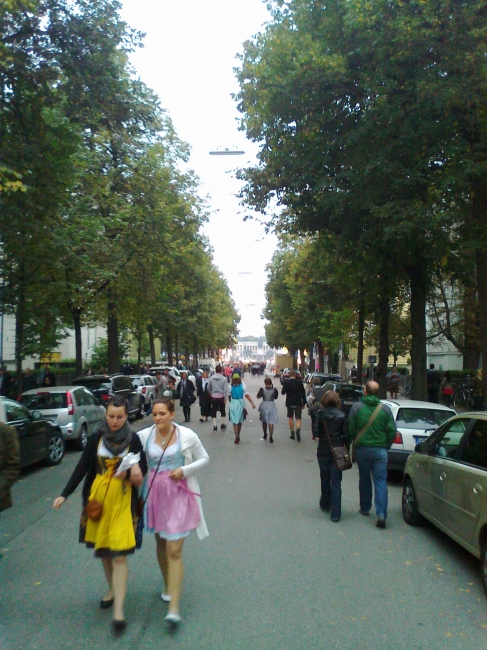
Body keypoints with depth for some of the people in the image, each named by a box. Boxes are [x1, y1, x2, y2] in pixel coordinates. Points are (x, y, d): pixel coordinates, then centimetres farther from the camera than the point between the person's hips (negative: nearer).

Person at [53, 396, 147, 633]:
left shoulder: (133, 439, -7)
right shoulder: (96, 437, -4)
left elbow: (142, 469, 1)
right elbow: (82, 467, 0)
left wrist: (128, 473, -20)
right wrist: (65, 494, -7)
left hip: (123, 500, -2)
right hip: (98, 497, 3)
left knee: (119, 554, -7)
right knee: (102, 548, 16)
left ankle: (118, 610, -1)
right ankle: (112, 589, 39)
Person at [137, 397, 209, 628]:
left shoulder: (187, 435, -11)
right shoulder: (144, 436, -7)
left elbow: (204, 458, 0)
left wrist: (185, 470, -15)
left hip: (179, 494, -3)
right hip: (155, 493, 3)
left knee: (174, 551, -7)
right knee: (161, 543, 20)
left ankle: (174, 608, -1)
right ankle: (168, 585, 45)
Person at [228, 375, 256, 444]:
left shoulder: (230, 387, -5)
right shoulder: (243, 386, -5)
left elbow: (229, 397, 1)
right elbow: (247, 395, -5)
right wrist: (252, 403, 1)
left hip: (233, 404, -1)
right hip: (241, 403, 1)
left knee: (235, 421, 4)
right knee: (240, 421, 16)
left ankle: (237, 438, -2)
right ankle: (238, 437, 28)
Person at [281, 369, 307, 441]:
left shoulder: (286, 382, -9)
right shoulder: (299, 382, -4)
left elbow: (283, 392, -6)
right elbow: (303, 393, 0)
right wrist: (304, 403, 9)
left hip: (290, 403, 0)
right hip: (298, 403, 1)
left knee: (290, 418, 14)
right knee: (298, 418, 3)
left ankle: (292, 434, 16)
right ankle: (298, 430, -23)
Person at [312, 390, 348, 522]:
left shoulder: (319, 414, -8)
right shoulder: (341, 415, -8)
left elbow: (315, 432, -9)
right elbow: (346, 434, -7)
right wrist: (346, 448, 5)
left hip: (323, 451, 1)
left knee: (325, 479, 20)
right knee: (336, 482, 3)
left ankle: (325, 505, 37)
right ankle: (335, 513, 2)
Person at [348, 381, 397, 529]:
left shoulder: (357, 407, -7)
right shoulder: (385, 409, -4)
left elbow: (350, 429, -4)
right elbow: (392, 431, -2)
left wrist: (354, 443, 13)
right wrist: (386, 446, 12)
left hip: (362, 449, 0)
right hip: (380, 449, 0)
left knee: (364, 478, 17)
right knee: (381, 481, 1)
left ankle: (365, 507, 29)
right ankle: (381, 514, -8)